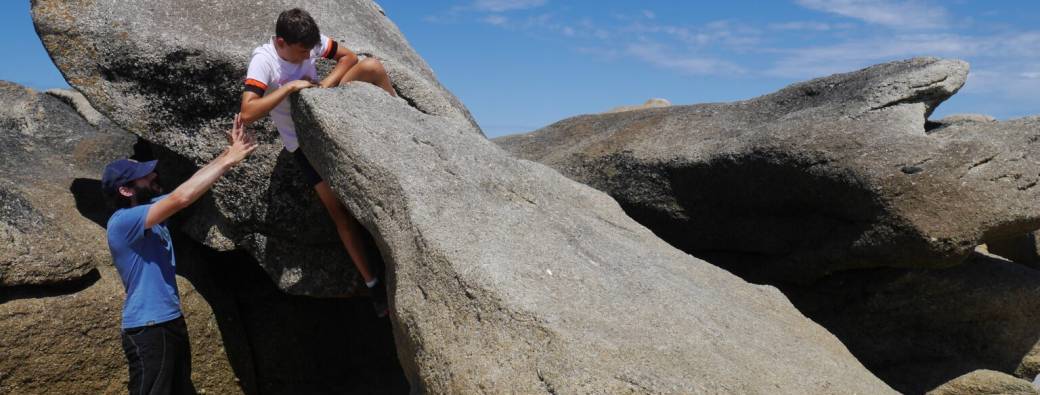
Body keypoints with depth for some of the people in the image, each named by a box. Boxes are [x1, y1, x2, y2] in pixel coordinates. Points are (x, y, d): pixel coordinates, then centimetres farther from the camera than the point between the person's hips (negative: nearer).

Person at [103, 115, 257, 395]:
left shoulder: (150, 208, 8)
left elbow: (193, 184, 10)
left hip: (171, 322, 10)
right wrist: (229, 160, -23)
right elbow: (182, 198, -28)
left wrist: (228, 154, -2)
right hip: (147, 329, -10)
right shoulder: (123, 221, -19)